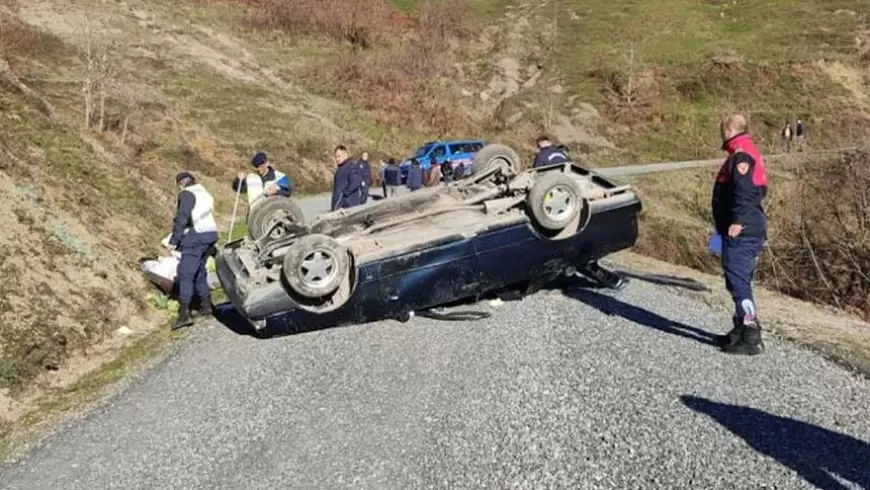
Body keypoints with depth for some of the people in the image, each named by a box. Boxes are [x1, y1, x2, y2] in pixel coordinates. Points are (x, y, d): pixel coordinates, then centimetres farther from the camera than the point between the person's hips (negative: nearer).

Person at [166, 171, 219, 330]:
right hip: (210, 233, 9)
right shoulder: (205, 193, 21)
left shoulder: (187, 194, -6)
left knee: (185, 274, -10)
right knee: (199, 271, 20)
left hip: (196, 236, -9)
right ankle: (206, 306, 24)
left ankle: (184, 314, -16)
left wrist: (173, 241, -11)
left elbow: (181, 218, -13)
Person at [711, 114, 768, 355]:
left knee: (739, 282, -10)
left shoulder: (741, 156, -12)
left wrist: (737, 221, -28)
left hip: (740, 233, -11)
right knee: (740, 281, 17)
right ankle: (742, 330, 27)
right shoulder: (750, 154, 20)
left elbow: (745, 191, -25)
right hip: (750, 230, 11)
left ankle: (751, 338, -10)